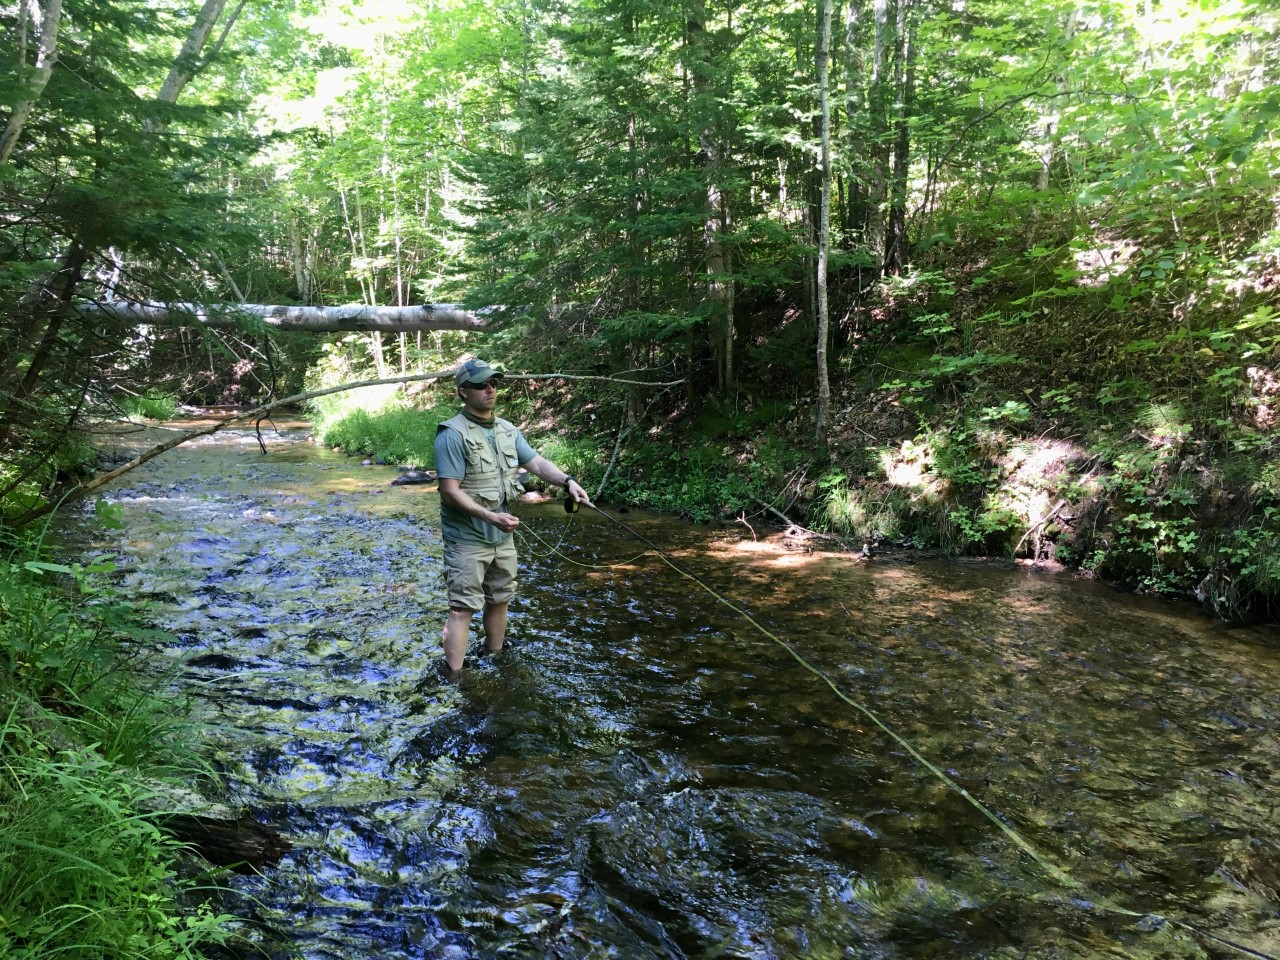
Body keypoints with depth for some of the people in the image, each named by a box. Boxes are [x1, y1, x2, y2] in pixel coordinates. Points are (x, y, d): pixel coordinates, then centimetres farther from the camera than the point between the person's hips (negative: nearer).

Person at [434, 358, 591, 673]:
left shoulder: (507, 431, 8)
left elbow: (537, 462, 4)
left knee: (499, 601, 17)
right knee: (463, 608, -6)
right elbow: (450, 492, -20)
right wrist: (491, 517, -29)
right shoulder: (453, 435, -16)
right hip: (467, 540, -7)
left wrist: (568, 481, -14)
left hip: (503, 537, 7)